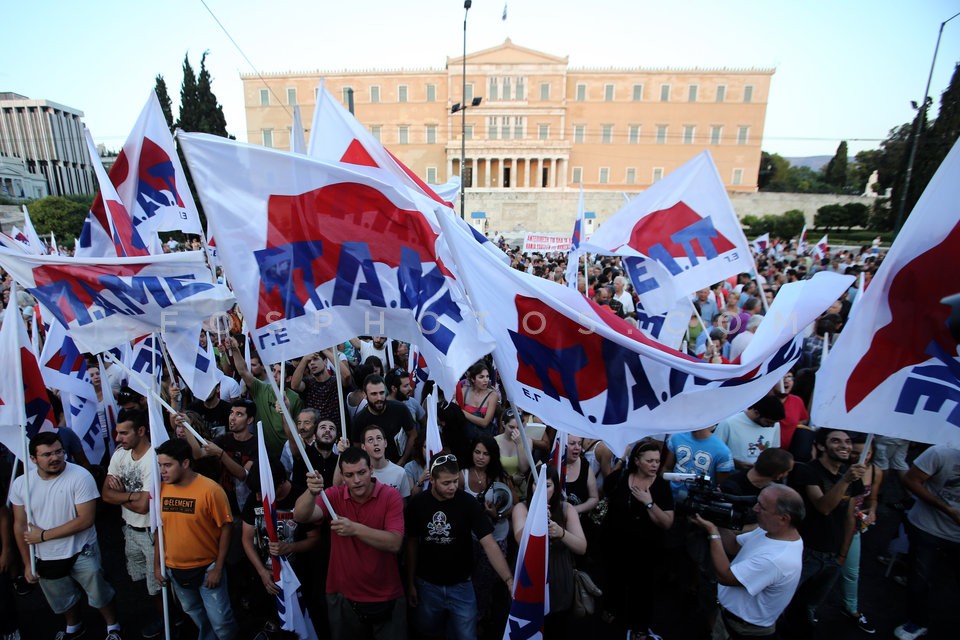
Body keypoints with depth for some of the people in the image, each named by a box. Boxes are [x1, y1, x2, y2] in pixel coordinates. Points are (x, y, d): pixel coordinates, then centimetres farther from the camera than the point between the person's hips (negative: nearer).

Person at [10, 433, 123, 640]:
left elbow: (86, 519, -24)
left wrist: (44, 535, -18)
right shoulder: (20, 484, -9)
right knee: (65, 601, 27)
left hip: (81, 553, -4)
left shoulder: (80, 477, -24)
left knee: (100, 595, 13)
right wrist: (27, 563, 5)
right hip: (45, 559, 4)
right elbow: (20, 526, 2)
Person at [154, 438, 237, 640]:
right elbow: (160, 529, 6)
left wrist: (218, 568, -14)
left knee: (219, 620, 3)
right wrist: (157, 564, 7)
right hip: (175, 569, 5)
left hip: (206, 568, -5)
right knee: (194, 613, 25)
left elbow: (226, 528, -16)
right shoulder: (162, 489, -6)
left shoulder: (210, 489, -22)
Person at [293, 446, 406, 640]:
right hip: (343, 598, 2)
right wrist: (311, 492, -43)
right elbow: (300, 516, -23)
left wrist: (355, 529, -34)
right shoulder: (334, 496, -8)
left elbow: (395, 544, -23)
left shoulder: (390, 496, -14)